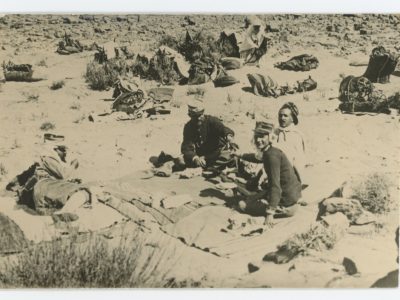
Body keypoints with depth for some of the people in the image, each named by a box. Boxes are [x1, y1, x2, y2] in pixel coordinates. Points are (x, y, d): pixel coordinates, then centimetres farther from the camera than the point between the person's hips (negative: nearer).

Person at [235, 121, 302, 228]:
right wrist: (241, 156, 43)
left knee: (243, 205, -4)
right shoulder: (269, 152, 6)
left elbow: (275, 185, -28)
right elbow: (258, 158, 32)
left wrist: (270, 213, -31)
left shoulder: (272, 155, -22)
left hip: (286, 204, -10)